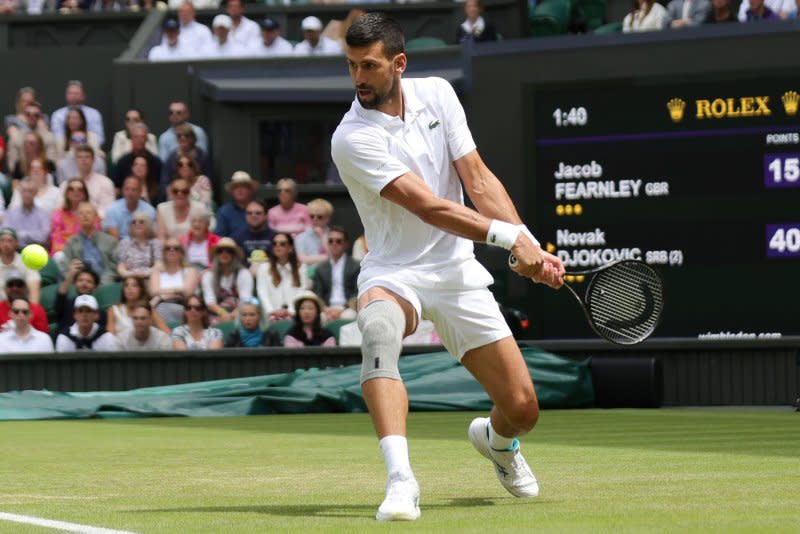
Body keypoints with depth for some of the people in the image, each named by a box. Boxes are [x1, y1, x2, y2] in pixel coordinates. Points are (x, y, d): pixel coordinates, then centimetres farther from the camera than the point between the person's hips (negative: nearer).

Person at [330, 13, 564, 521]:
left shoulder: (437, 94, 0)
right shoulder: (352, 139, -17)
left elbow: (478, 179, -3)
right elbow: (428, 207, -23)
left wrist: (531, 245, -15)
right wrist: (509, 235, -29)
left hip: (457, 272, 4)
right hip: (394, 273, -4)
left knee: (522, 409, -1)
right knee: (378, 328, -41)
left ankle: (495, 439, 39)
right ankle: (401, 480, -48)